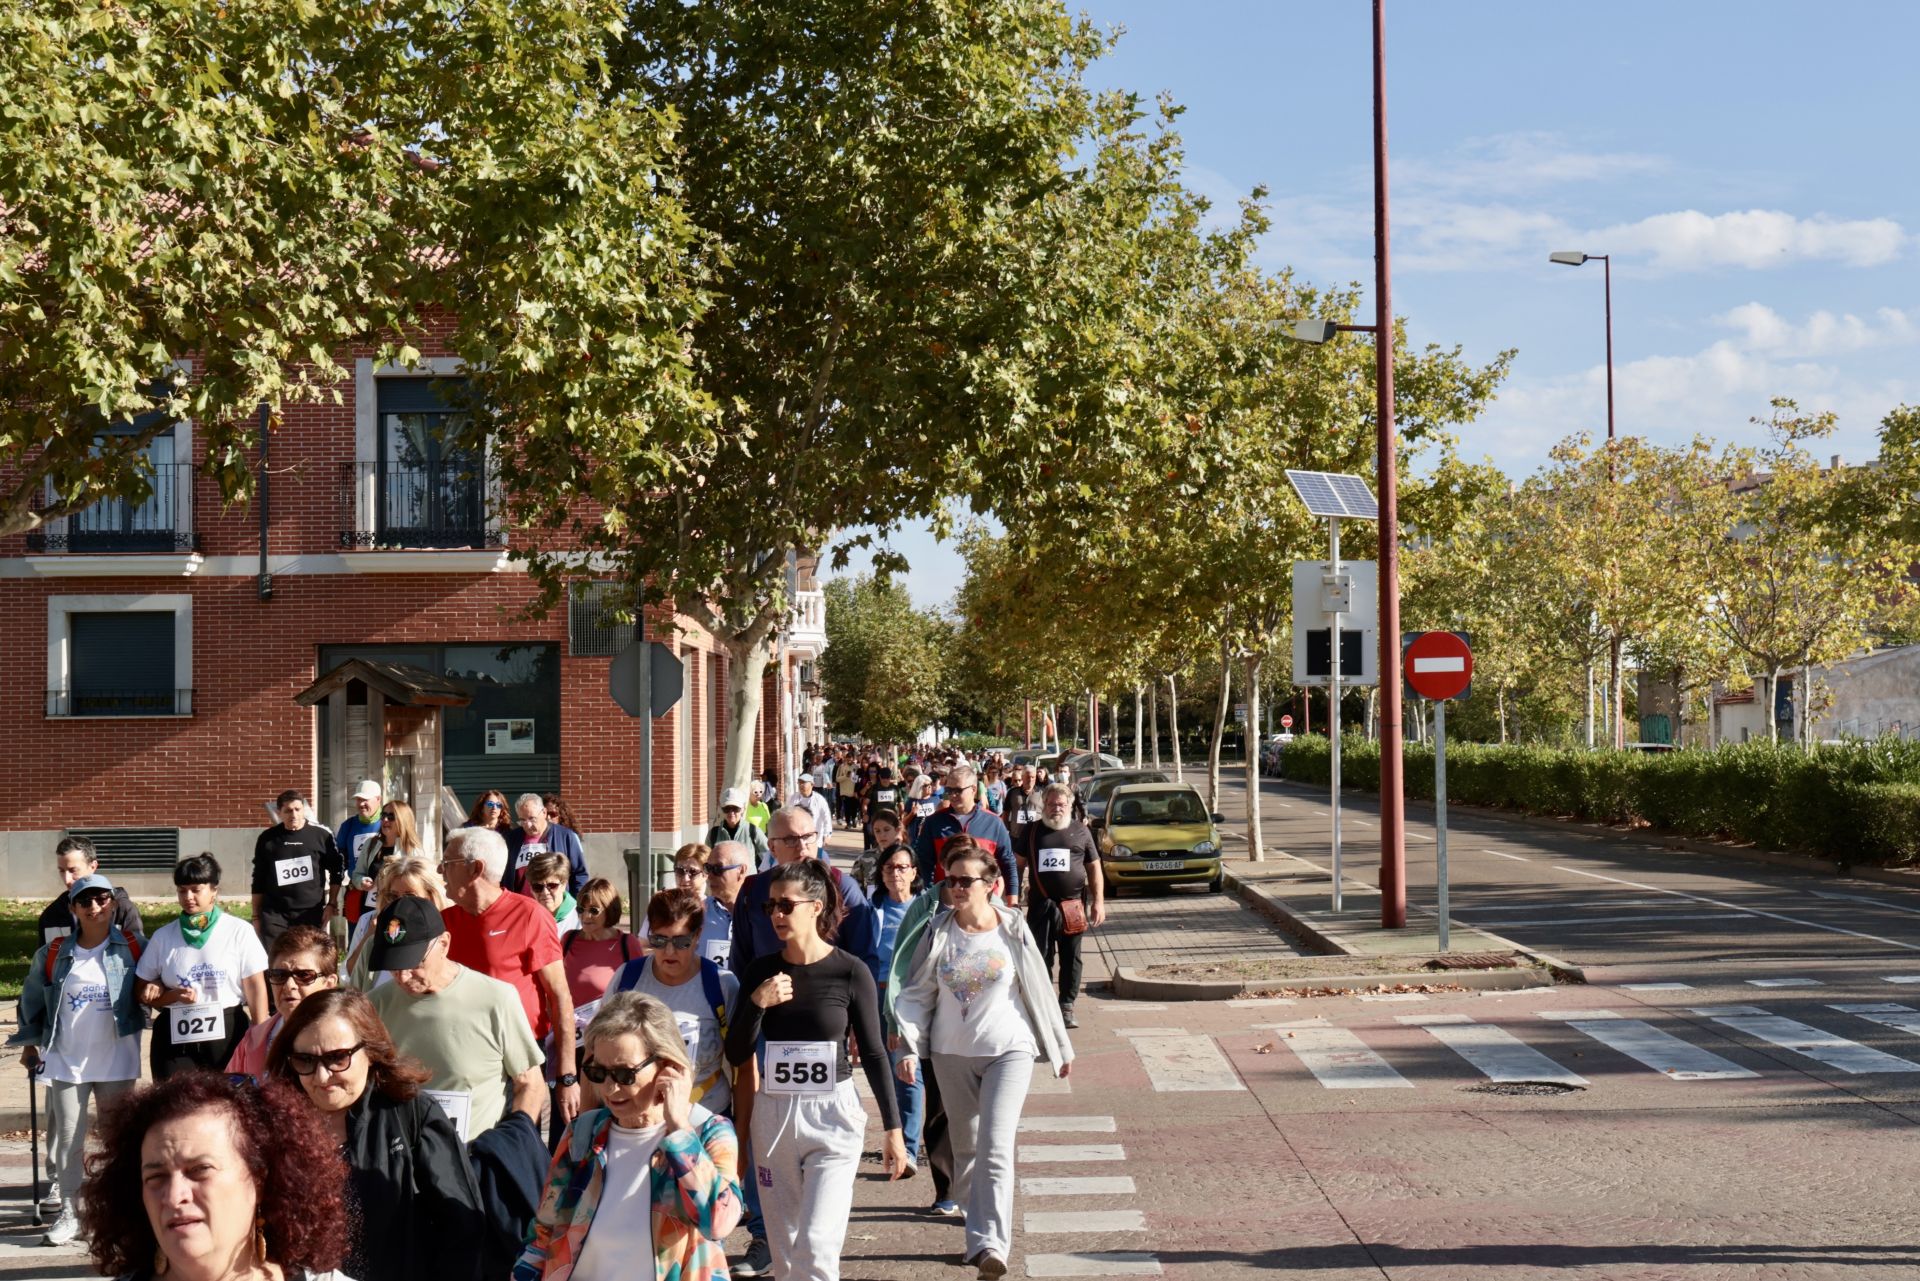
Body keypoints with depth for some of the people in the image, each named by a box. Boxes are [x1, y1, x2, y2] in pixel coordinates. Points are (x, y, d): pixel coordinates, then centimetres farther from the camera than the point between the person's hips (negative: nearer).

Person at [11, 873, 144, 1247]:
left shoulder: (131, 949, -5)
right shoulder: (53, 954, 1)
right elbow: (32, 1000, 12)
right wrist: (30, 1043, 14)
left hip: (117, 1060, -1)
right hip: (66, 1060, 1)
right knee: (68, 1139, 4)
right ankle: (68, 1212, 13)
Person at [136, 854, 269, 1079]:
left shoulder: (238, 931, 0)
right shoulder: (163, 936, 8)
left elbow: (255, 988, -1)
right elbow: (144, 993, 12)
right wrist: (173, 995, -9)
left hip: (227, 1036, -2)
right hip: (175, 1042, 2)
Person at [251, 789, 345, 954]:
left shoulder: (321, 836, 1)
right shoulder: (267, 839, 5)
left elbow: (337, 872, 10)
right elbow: (258, 880, 11)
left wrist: (332, 904, 3)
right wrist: (256, 916, 9)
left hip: (311, 914, -1)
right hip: (275, 915, 1)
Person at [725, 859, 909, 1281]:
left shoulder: (850, 972, -6)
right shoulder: (761, 972, 2)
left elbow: (874, 1053, -1)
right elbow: (736, 1055, 1)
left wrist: (893, 1129, -1)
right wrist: (757, 1004, -16)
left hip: (832, 1116, -4)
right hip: (772, 1115, 4)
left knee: (817, 1246, -14)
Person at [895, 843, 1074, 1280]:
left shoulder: (1013, 931, -4)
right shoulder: (938, 933, -1)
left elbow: (1039, 991, 5)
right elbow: (918, 994, 5)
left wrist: (1060, 1048, 13)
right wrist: (909, 1047, -6)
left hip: (1009, 1051, -3)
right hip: (952, 1053, 3)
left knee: (995, 1147, -15)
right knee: (965, 1147, 12)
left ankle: (991, 1244, -21)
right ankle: (978, 1223, 32)